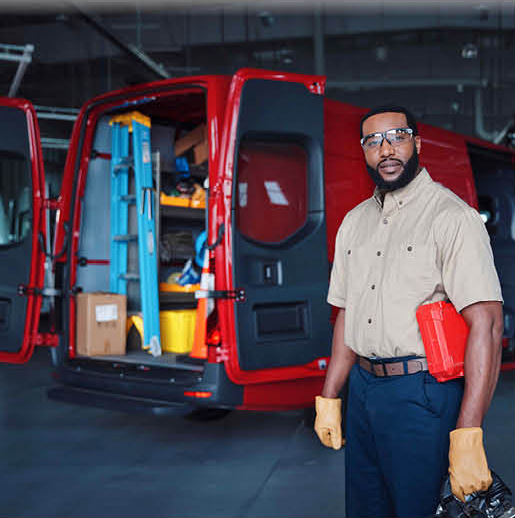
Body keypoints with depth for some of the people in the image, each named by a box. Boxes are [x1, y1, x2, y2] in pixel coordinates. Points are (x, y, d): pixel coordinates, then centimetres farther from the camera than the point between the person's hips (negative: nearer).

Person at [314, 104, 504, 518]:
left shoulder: (452, 216, -11)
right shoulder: (354, 222, 12)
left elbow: (486, 324, -19)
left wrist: (467, 438, -25)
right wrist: (329, 398, 12)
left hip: (423, 393, -6)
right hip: (363, 388, 7)